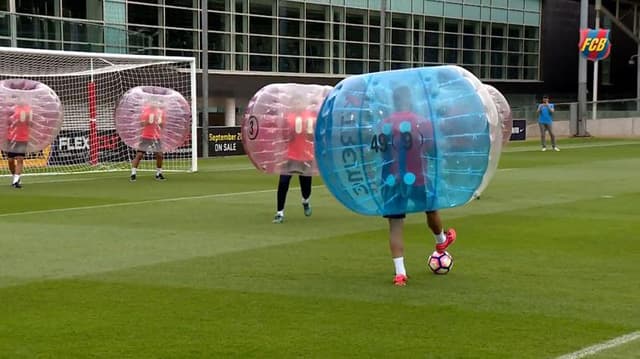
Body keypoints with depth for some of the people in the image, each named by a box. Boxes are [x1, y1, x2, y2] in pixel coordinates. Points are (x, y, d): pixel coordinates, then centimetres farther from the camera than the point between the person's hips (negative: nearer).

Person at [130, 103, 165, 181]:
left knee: (159, 155, -2)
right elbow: (142, 124, -9)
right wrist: (149, 120, -25)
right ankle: (133, 174, -5)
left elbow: (162, 125, 8)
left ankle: (158, 173, 15)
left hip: (156, 137, 3)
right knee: (139, 155, -8)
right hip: (145, 137, -3)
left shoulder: (160, 111, 4)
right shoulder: (145, 110, -6)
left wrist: (160, 122, -13)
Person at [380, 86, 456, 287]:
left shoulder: (384, 125, -3)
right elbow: (433, 150, -6)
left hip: (392, 181, 1)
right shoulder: (422, 123, -10)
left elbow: (381, 151, 7)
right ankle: (441, 241, 56)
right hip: (417, 180, -1)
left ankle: (400, 272, -5)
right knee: (431, 209, 28)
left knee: (395, 226, 3)